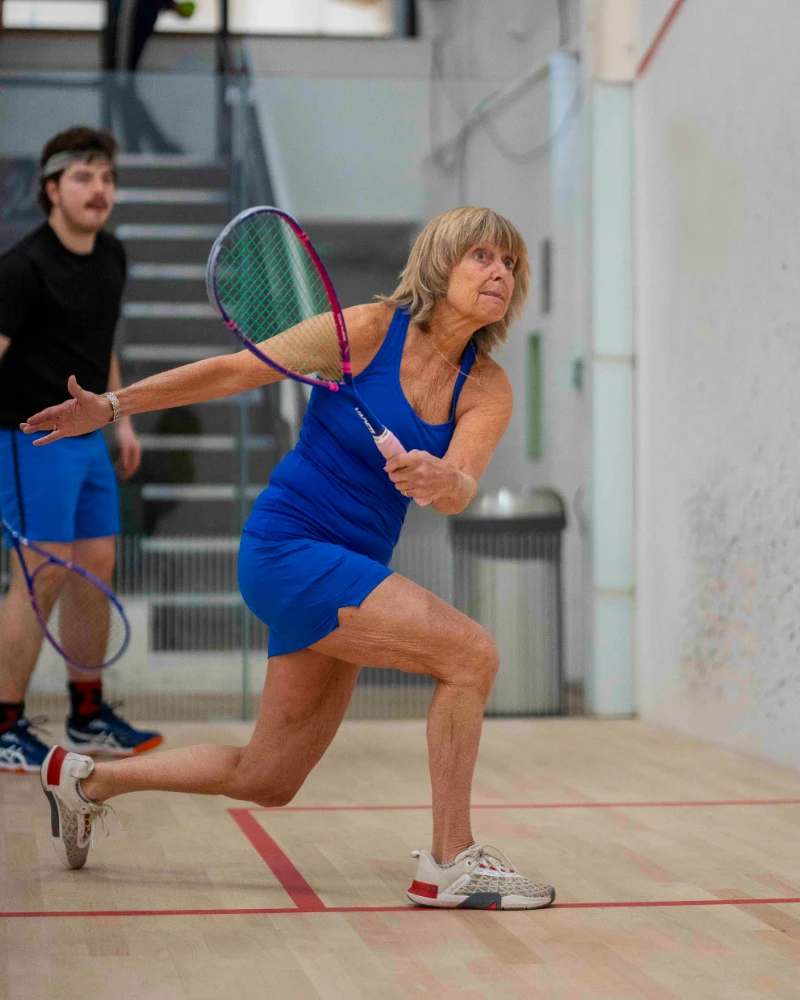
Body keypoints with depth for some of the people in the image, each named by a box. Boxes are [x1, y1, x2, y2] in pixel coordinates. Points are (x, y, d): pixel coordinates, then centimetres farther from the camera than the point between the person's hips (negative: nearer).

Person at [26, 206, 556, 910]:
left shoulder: (487, 390, 1)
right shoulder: (368, 330, -12)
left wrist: (440, 480, -41)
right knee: (471, 655, -21)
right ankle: (450, 861, -12)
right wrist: (113, 405, -1)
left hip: (351, 572, 7)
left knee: (266, 782, 14)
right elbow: (233, 371, -3)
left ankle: (88, 779, 33)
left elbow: (461, 491, -17)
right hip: (290, 544, -7)